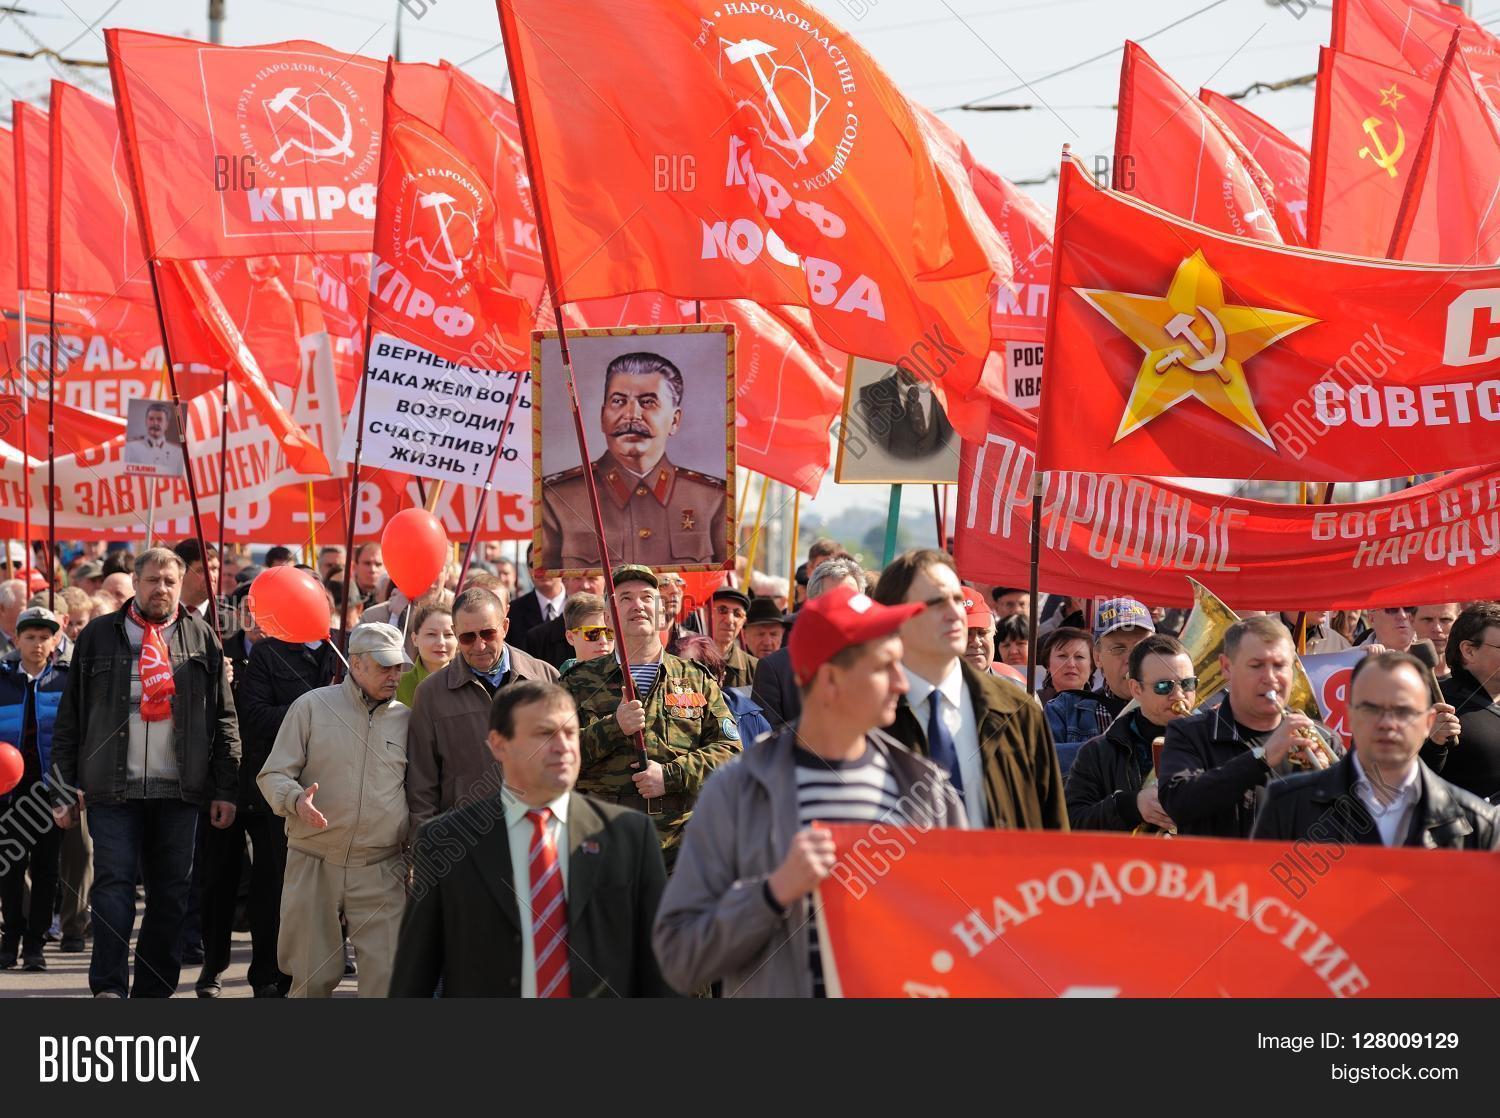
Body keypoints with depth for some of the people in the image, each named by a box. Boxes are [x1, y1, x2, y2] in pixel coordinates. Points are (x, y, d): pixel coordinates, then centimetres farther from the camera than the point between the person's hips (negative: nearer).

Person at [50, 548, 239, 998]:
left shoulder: (201, 638, 8)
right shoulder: (99, 636, 6)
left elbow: (224, 719, 7)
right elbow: (69, 718, 6)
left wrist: (226, 788, 1)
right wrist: (64, 787, -1)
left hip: (179, 791, 2)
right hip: (112, 788, -1)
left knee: (171, 893, 5)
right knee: (113, 885, -8)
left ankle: (154, 992, 13)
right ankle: (108, 989, -9)